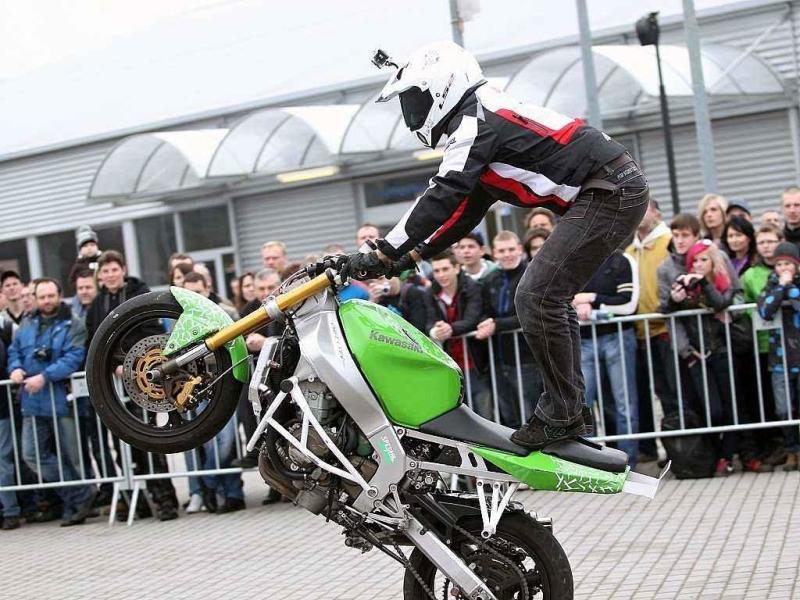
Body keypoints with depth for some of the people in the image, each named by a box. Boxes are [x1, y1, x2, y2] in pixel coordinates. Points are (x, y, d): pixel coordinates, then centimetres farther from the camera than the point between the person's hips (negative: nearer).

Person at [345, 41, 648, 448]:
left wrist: (382, 253, -18)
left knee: (537, 298, -13)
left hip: (609, 192, -11)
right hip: (605, 195, 11)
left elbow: (441, 197, -19)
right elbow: (465, 213, 23)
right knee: (549, 299, 14)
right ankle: (569, 409, 16)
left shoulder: (476, 120, -10)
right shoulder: (486, 123, 22)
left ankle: (560, 415, -7)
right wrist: (410, 256, 17)